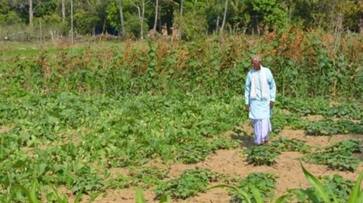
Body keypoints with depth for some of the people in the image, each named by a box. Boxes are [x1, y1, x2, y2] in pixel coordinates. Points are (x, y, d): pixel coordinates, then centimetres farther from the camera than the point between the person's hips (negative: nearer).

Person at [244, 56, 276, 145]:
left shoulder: (267, 72, -2)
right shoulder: (250, 73, 1)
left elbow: (272, 86, 2)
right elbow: (247, 88, 5)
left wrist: (272, 99, -5)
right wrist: (247, 103, 2)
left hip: (265, 100, -1)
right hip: (255, 101, 1)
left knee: (265, 119, -5)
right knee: (256, 120, -2)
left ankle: (264, 137, 14)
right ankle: (258, 140, 9)